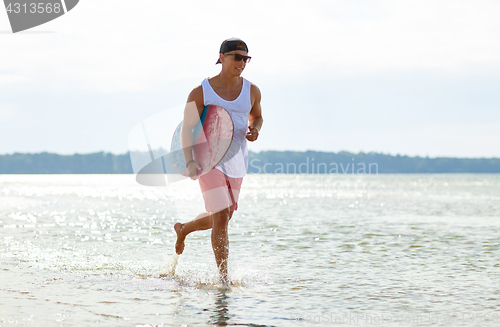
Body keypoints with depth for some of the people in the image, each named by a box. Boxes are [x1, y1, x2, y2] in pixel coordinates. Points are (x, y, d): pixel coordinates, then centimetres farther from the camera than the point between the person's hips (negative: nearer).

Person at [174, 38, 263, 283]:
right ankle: (224, 278, -6)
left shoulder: (251, 91, 2)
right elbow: (187, 129, -8)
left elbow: (256, 116, 20)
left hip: (237, 162, 5)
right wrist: (189, 162, -21)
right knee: (221, 217, -14)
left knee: (222, 217, 17)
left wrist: (254, 130, -5)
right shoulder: (201, 92, -9)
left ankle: (183, 229, 47)